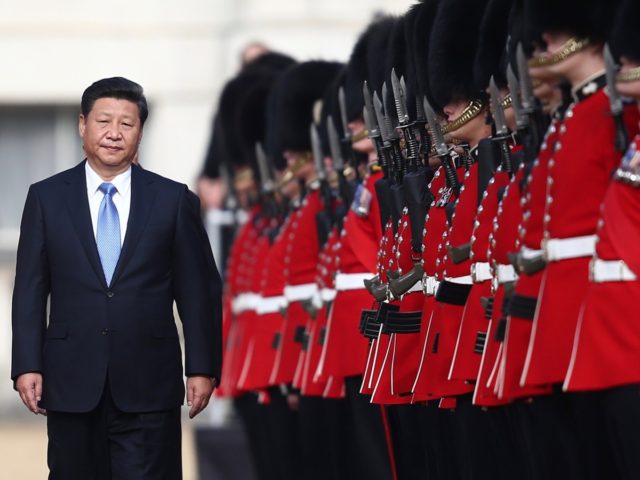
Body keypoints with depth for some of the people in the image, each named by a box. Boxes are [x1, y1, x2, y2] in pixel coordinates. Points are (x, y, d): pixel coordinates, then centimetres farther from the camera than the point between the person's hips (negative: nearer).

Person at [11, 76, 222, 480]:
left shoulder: (173, 200, 4)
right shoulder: (47, 197, 6)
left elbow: (200, 290, 5)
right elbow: (30, 289, 5)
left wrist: (202, 368, 1)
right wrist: (27, 366, -3)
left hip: (148, 386, -1)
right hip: (72, 384, 1)